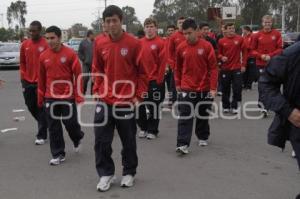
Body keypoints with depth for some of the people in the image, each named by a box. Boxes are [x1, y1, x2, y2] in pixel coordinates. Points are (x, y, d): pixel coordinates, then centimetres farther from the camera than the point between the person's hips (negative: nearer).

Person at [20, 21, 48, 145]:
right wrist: (23, 77, 7)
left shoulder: (46, 45, -10)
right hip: (28, 82, 6)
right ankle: (44, 124, 38)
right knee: (31, 107, 14)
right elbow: (22, 62, 14)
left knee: (41, 109, 0)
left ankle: (41, 136, 9)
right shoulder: (24, 45, 7)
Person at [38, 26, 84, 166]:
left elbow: (78, 75, -6)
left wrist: (79, 96, -9)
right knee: (53, 127, 5)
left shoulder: (70, 54, -8)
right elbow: (41, 79, 10)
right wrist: (40, 98, 13)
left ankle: (78, 139, 37)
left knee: (70, 123, 4)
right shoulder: (43, 56, 3)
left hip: (68, 97, -3)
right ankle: (58, 154, 17)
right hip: (50, 98, 3)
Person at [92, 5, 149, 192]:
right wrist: (97, 90, 5)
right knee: (101, 140, 5)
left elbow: (143, 72, -4)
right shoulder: (100, 44, 2)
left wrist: (138, 95, -7)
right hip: (104, 101, 3)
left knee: (129, 141, 11)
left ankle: (129, 173, 30)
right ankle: (106, 173, 23)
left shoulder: (134, 43, -8)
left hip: (126, 102, -3)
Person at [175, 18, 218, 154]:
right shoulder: (181, 48, -2)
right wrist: (178, 83, 13)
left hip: (204, 88, 0)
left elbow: (213, 68, -6)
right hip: (186, 89, 0)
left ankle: (202, 137, 34)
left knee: (203, 115, 15)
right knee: (185, 117, -6)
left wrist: (213, 87, -9)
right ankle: (183, 144, -6)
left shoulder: (206, 46, -8)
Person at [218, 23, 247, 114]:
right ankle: (226, 106, 20)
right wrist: (222, 57, -12)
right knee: (225, 89, 7)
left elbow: (244, 52, 6)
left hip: (237, 68, 0)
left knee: (237, 89, -1)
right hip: (225, 68, 1)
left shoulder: (240, 39, 0)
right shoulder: (221, 41, 1)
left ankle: (234, 106, 11)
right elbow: (219, 53, 10)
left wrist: (243, 65, 2)